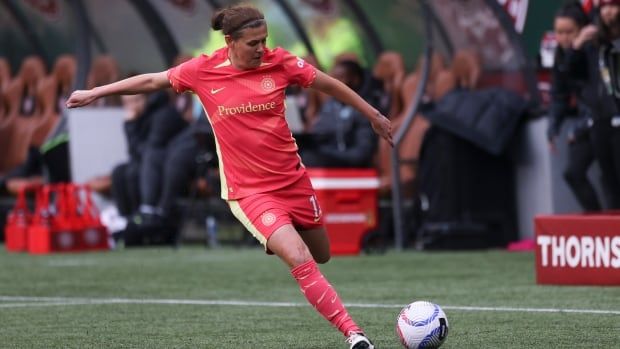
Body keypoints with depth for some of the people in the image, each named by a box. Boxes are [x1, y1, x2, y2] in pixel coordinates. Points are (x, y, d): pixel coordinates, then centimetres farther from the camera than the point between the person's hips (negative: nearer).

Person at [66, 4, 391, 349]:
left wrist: (373, 114, 15)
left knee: (321, 255, 16)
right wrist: (95, 92, 13)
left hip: (292, 179, 4)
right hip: (249, 190, -3)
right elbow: (152, 81, 6)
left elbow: (329, 84, 7)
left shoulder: (279, 62, -6)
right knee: (300, 260, -22)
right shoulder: (203, 71, -8)